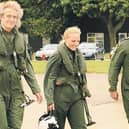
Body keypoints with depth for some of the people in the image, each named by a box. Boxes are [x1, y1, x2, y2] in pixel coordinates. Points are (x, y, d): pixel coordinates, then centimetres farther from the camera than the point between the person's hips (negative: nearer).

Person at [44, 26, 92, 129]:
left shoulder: (78, 54, 9)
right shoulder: (58, 55, -11)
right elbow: (49, 78, -14)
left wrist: (84, 91, 15)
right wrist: (50, 100, -20)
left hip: (77, 97, 6)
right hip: (61, 97, -6)